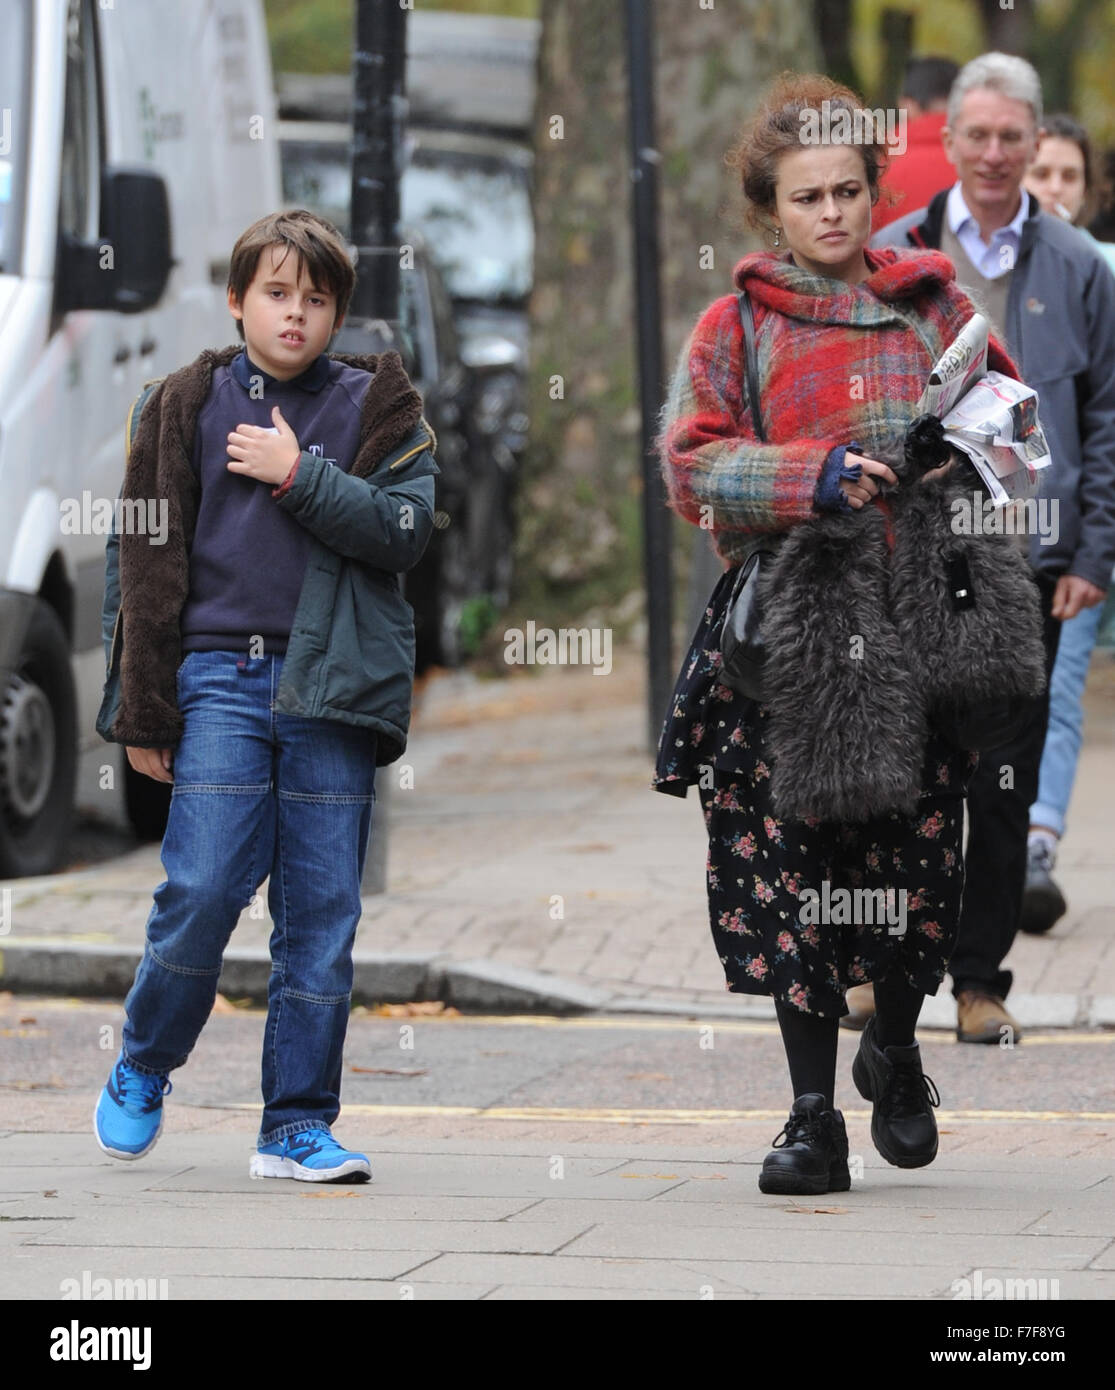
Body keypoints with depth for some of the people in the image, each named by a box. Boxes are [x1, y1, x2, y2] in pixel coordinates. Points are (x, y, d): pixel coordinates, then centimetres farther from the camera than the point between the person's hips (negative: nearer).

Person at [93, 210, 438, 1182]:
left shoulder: (377, 406, 9)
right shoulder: (189, 405, 8)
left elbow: (409, 529, -4)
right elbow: (145, 558, 7)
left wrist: (300, 476, -11)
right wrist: (144, 709, 2)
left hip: (334, 682, 1)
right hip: (217, 673, -1)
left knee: (322, 910, 1)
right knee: (205, 888, -10)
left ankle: (299, 1123, 8)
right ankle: (142, 1071, 14)